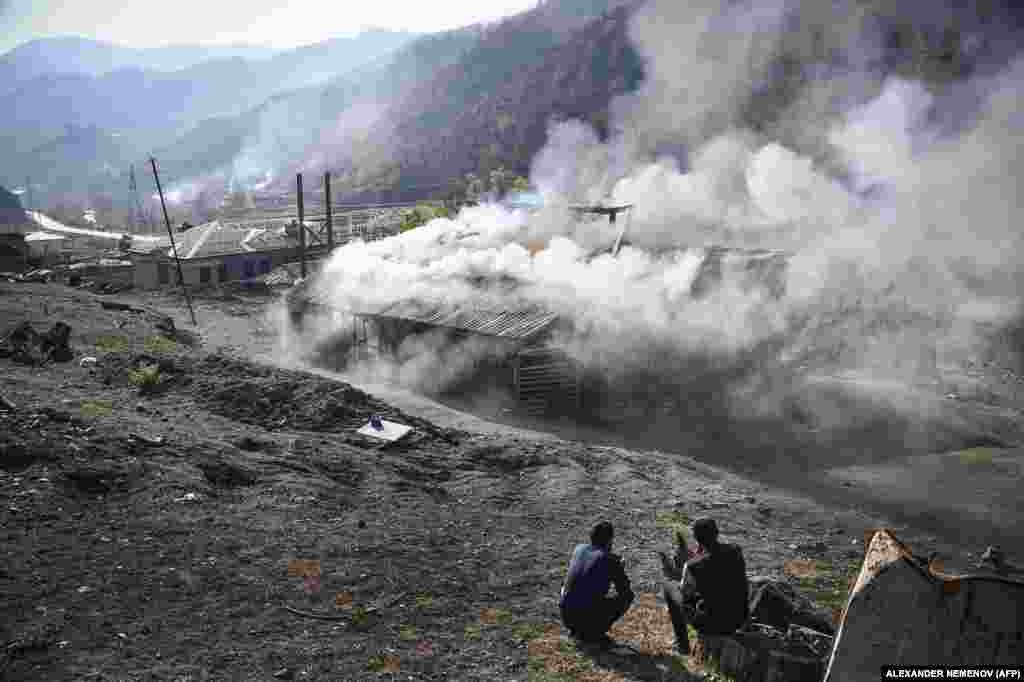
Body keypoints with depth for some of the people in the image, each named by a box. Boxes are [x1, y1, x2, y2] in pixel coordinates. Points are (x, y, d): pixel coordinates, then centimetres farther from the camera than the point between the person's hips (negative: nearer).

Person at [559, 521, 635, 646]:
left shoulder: (578, 549, 10)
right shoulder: (611, 560, -5)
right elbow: (624, 590, 6)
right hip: (590, 618, -5)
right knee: (628, 596, 13)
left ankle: (578, 630, 18)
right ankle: (593, 632, 3)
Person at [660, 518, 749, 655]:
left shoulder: (693, 565, -24)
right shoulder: (736, 551, -11)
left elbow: (685, 593, -5)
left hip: (710, 624, -5)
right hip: (739, 619, 5)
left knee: (670, 586, 16)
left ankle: (682, 645, 27)